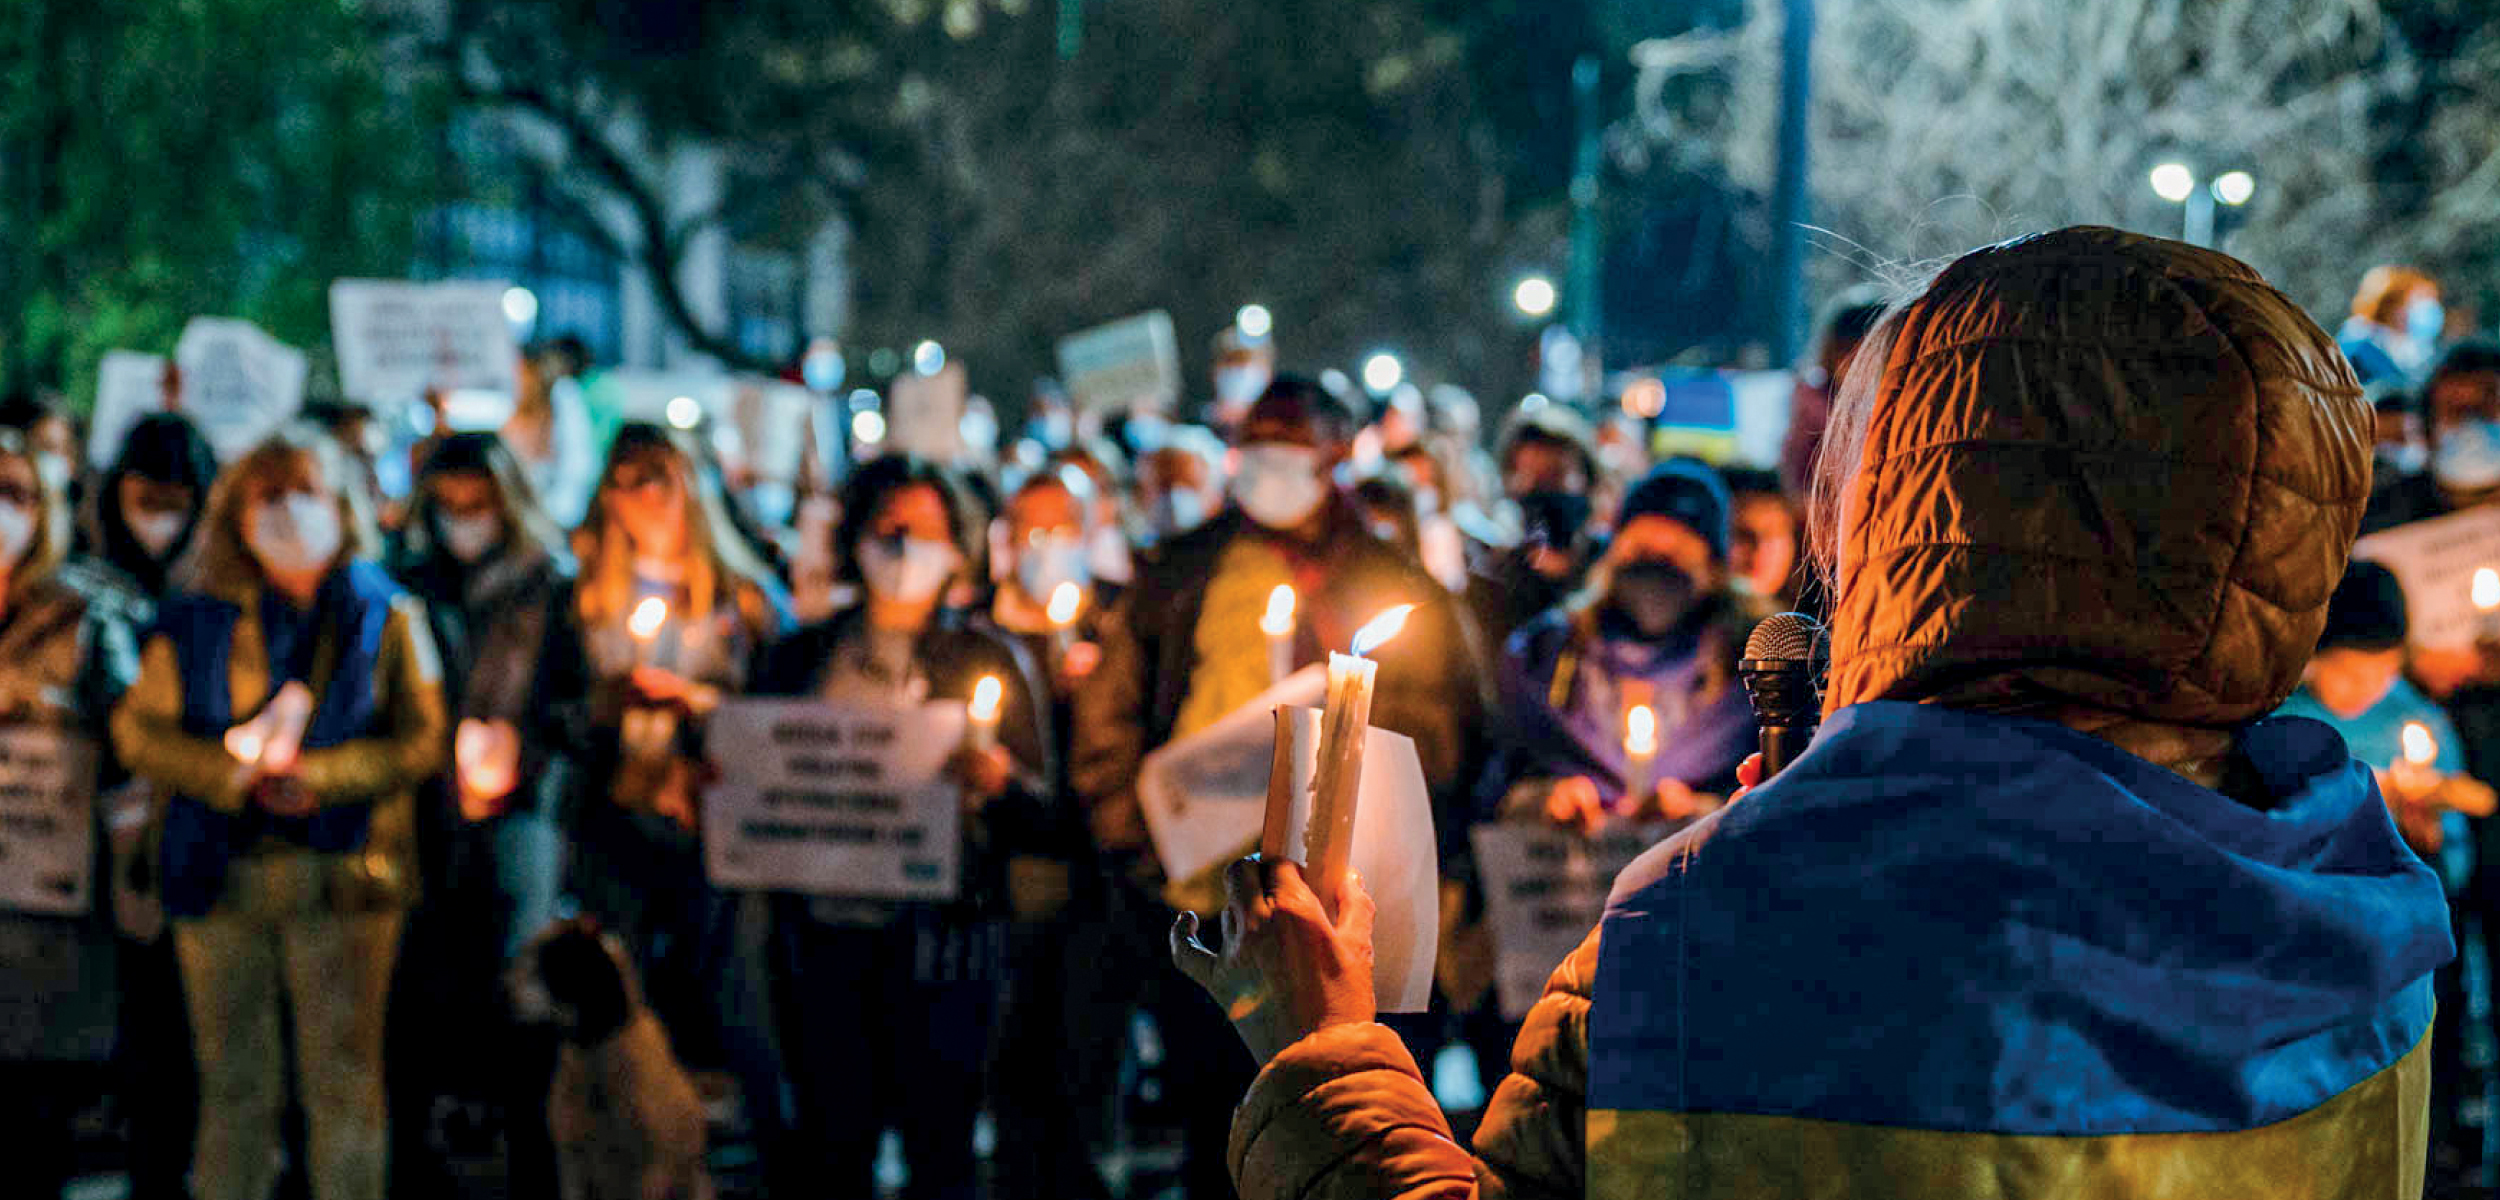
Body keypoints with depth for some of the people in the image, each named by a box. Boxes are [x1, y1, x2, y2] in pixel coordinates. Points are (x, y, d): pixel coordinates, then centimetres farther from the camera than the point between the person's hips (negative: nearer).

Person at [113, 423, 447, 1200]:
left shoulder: (386, 617, 7)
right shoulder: (197, 620, 10)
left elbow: (423, 740, 1)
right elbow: (138, 731, 4)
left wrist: (321, 776, -14)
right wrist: (231, 770, -12)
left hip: (342, 873, -1)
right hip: (221, 871, 1)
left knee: (343, 1077, 0)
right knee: (233, 1081, 6)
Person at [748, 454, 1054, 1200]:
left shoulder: (992, 663, 9)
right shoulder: (800, 660, 15)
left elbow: (1042, 820, 4)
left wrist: (999, 781, -18)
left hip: (939, 936, -2)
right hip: (823, 925, 2)